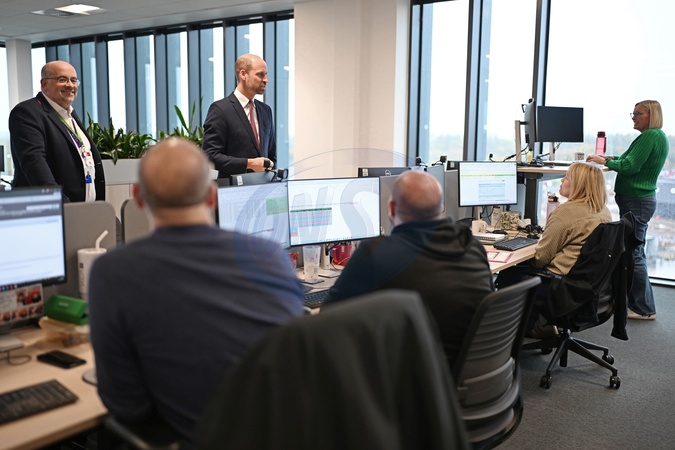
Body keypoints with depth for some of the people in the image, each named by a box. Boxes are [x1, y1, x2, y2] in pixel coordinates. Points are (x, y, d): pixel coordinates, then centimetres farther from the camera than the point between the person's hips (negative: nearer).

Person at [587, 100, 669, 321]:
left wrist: (605, 161, -10)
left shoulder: (650, 136, -17)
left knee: (633, 254, -5)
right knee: (635, 252, 16)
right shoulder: (658, 136, 15)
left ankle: (644, 309, 2)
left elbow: (630, 167, -22)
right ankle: (635, 301, 26)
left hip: (636, 202, -11)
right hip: (641, 200, 11)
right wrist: (614, 158, 11)